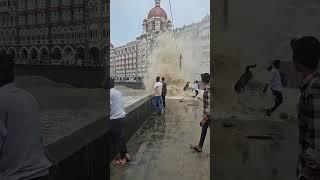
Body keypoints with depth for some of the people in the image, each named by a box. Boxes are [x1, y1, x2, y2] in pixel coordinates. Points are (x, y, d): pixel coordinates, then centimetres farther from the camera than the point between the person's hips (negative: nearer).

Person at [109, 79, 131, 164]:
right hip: (122, 116, 8)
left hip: (115, 119, -8)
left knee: (118, 139, 5)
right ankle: (126, 155, 26)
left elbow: (108, 107, -17)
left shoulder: (109, 93, -14)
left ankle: (122, 158, 16)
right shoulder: (118, 92, 10)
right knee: (121, 137, 19)